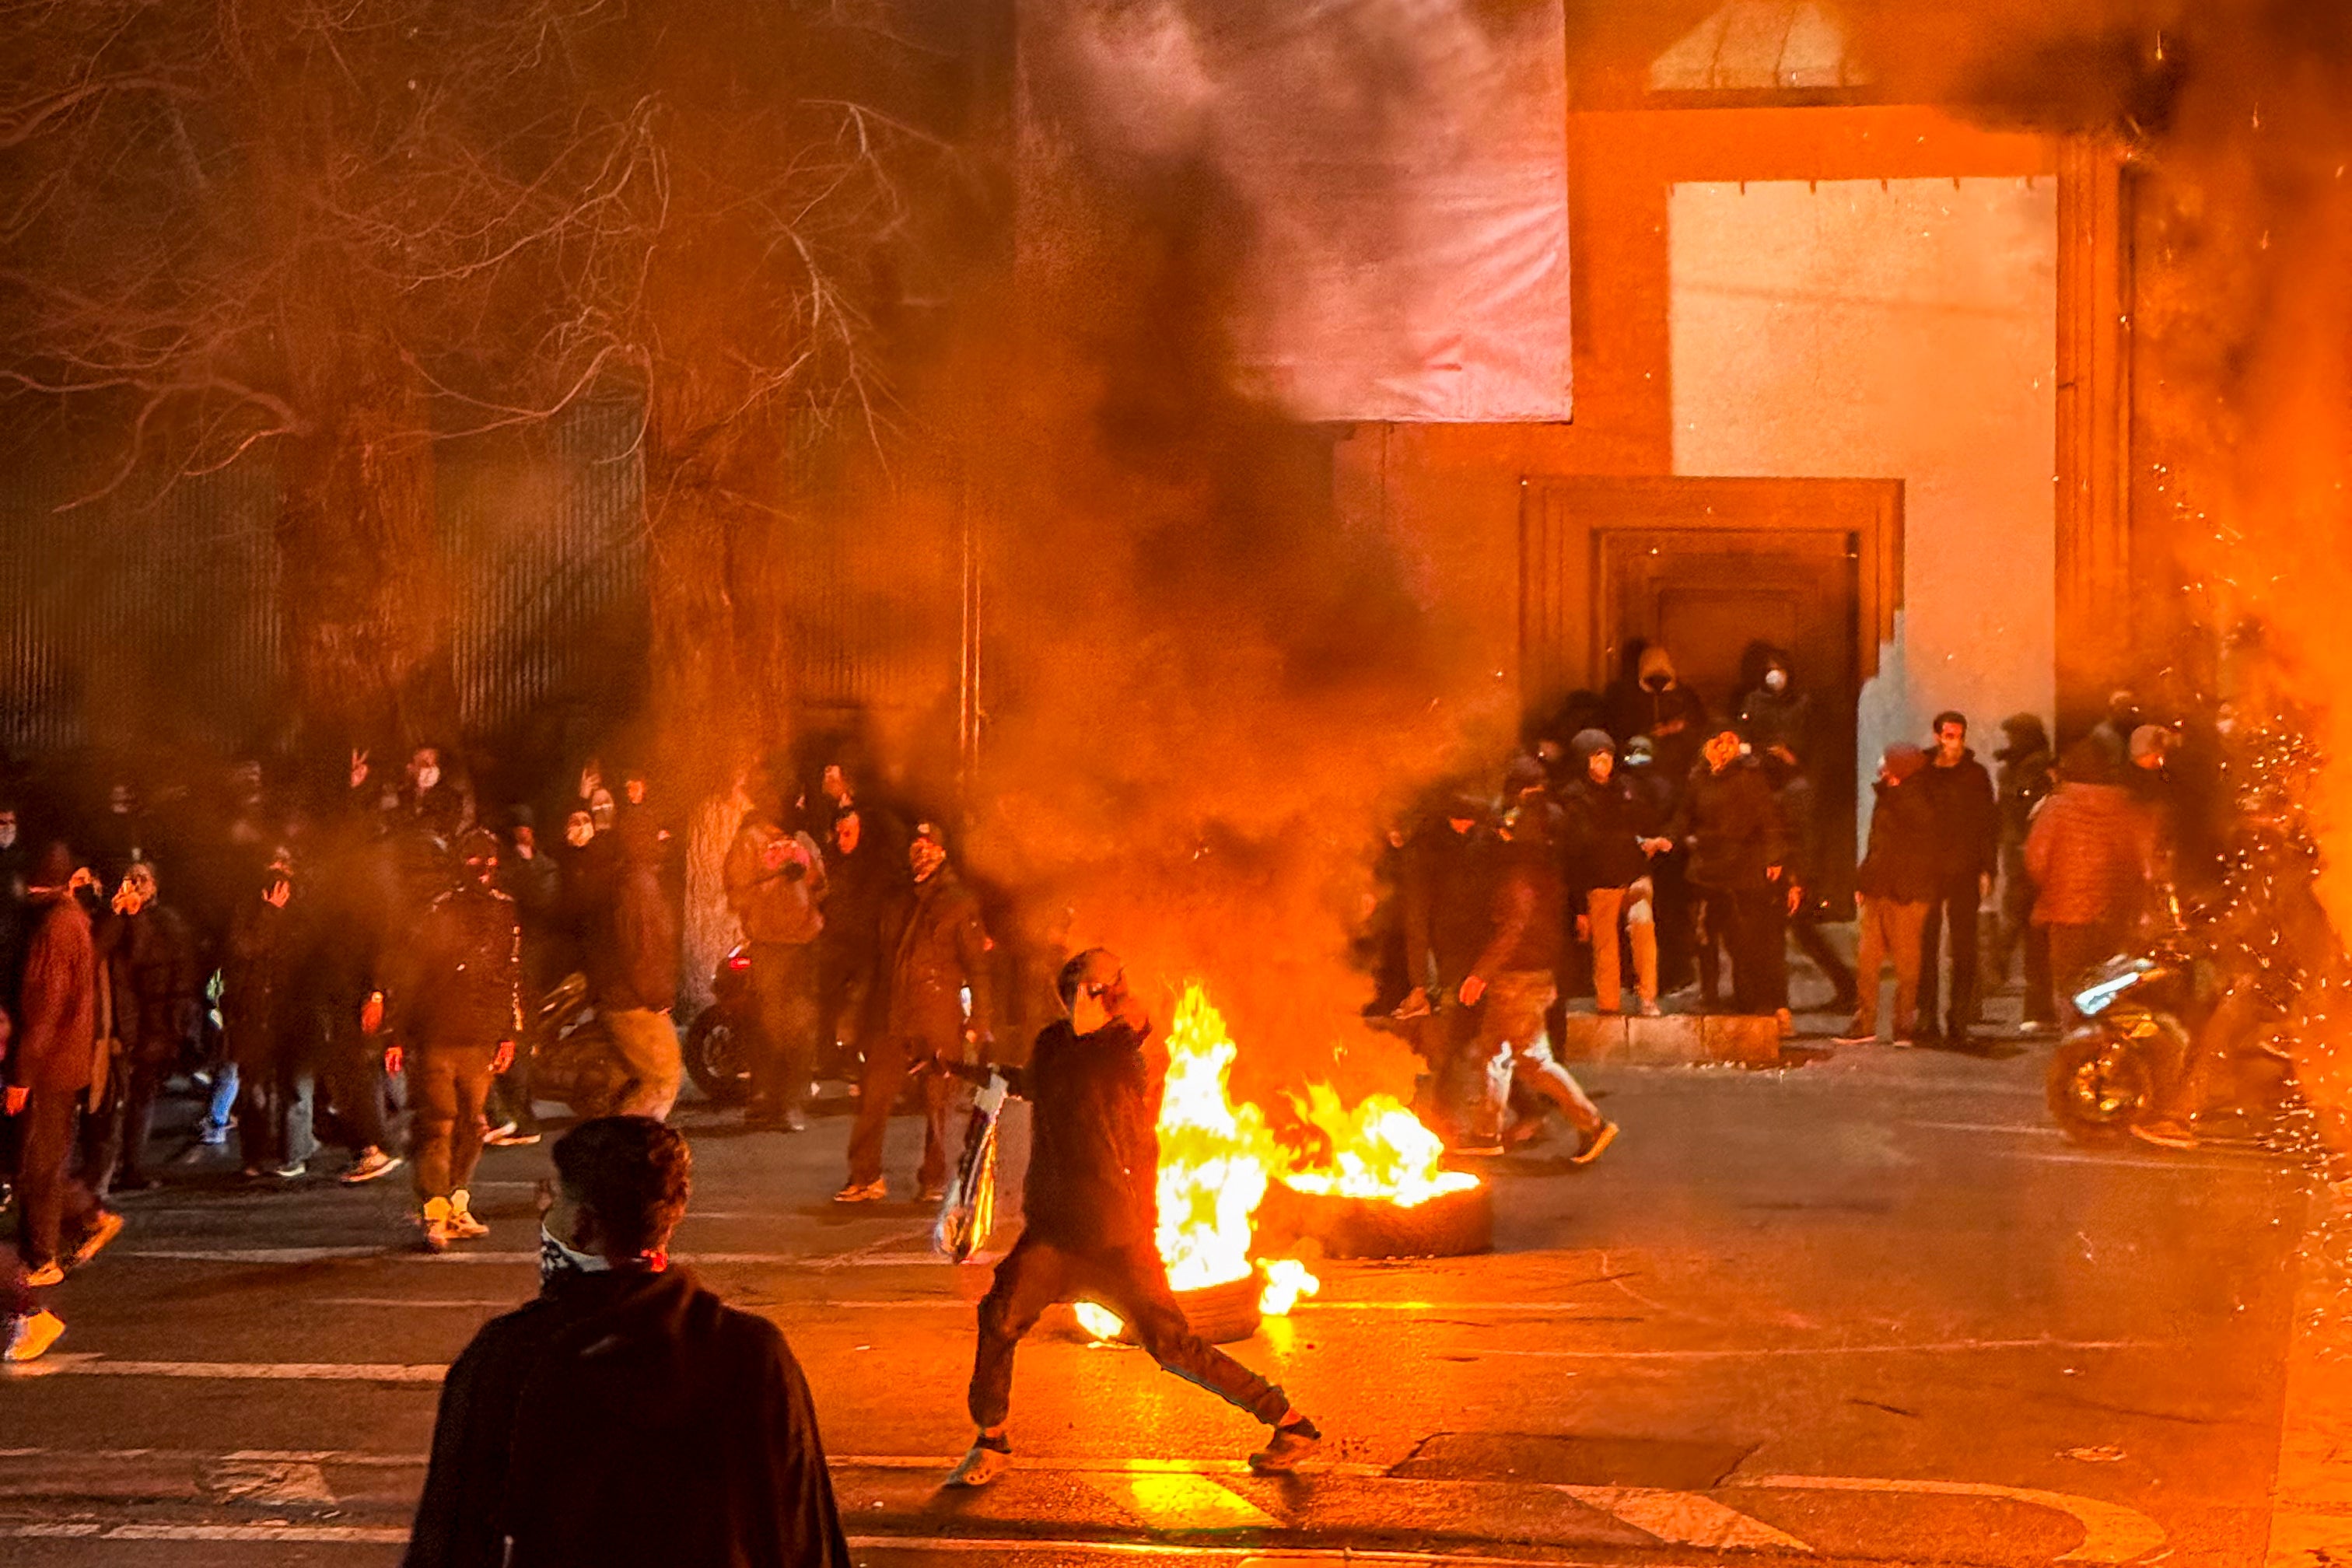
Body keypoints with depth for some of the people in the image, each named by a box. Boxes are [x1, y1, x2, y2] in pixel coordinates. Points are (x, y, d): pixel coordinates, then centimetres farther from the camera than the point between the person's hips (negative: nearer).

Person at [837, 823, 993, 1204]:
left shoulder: (960, 903, 1)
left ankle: (934, 1181, 12)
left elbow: (978, 966, -1)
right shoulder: (906, 904, 17)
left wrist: (979, 1022, -7)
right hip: (899, 1020, 5)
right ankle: (866, 1178, 4)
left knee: (938, 1106, 0)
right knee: (873, 1097, -2)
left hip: (942, 1021, -5)